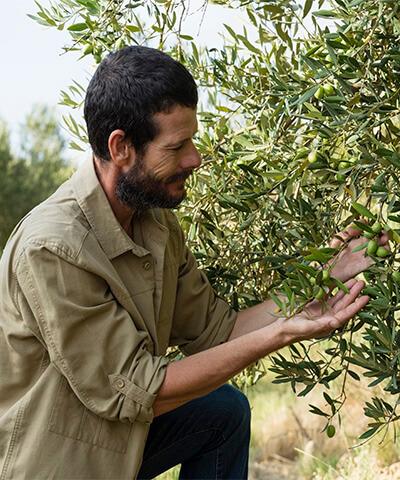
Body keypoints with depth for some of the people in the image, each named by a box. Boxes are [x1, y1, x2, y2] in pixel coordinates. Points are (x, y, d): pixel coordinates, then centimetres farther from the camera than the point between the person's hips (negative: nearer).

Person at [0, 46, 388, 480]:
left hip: (113, 429, 7)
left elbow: (214, 331, 1)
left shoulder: (156, 223, -2)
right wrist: (279, 335, -25)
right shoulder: (53, 249, -28)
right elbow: (134, 392, -25)